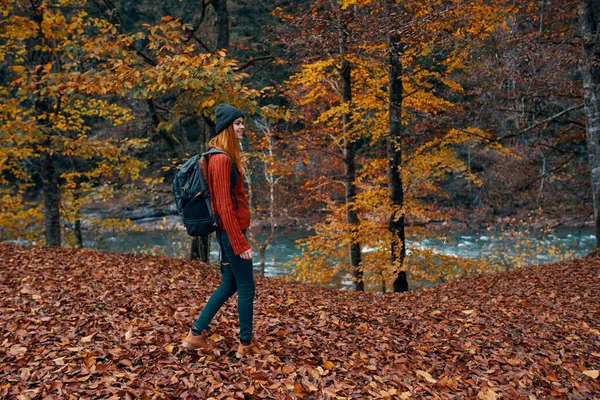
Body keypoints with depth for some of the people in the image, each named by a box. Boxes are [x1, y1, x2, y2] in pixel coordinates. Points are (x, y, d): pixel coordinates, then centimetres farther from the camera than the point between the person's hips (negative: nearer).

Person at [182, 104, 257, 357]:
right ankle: (246, 345, 16)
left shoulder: (226, 156, 13)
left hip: (229, 232, 10)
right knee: (247, 289, 2)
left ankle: (196, 335, 24)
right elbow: (224, 206, -21)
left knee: (229, 285, 17)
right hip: (232, 232, -10)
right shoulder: (222, 159, -18)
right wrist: (240, 243, -21)